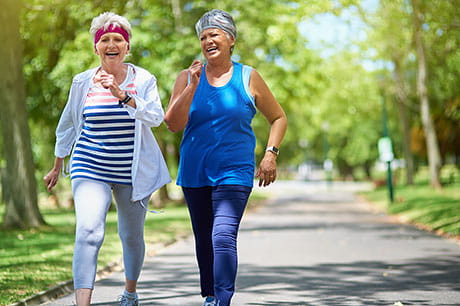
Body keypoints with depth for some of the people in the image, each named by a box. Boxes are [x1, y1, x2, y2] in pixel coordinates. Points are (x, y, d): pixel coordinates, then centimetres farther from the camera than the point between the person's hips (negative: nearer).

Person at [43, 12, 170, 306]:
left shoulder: (144, 80, -2)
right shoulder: (83, 82, 2)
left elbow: (155, 116, -19)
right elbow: (67, 125, 15)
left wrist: (122, 95, -32)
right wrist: (57, 167, 22)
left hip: (134, 173, 1)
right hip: (91, 170, -1)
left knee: (132, 237, 15)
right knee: (89, 232, -21)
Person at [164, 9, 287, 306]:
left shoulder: (248, 78, 1)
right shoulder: (187, 77, 4)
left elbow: (279, 118, 12)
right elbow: (174, 124, -7)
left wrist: (271, 154, -1)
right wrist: (193, 85, -16)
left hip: (234, 173, -3)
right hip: (194, 173, 3)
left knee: (224, 236, -20)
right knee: (204, 240, 14)